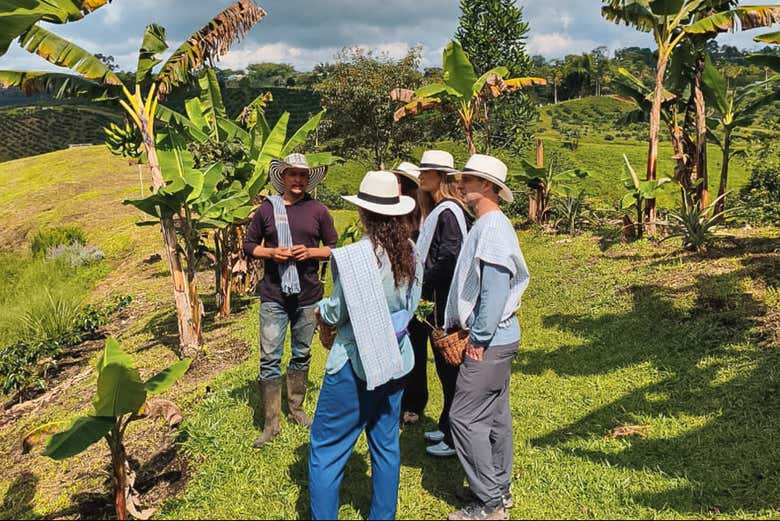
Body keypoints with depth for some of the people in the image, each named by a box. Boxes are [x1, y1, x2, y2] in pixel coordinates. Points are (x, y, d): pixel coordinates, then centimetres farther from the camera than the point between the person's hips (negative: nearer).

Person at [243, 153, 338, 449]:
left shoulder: (318, 211, 3)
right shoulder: (267, 209, 3)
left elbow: (334, 248, 7)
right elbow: (249, 245, 8)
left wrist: (310, 252, -12)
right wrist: (271, 252, -11)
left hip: (308, 295, 1)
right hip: (273, 296, -1)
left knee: (301, 355, 14)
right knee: (269, 358, -2)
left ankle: (296, 409, 31)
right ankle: (271, 423, 8)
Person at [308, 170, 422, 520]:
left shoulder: (352, 256, -20)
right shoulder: (410, 252, -1)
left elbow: (336, 313, -11)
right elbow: (411, 305, 7)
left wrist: (322, 310, 10)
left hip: (357, 363, -7)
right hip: (395, 360, 7)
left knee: (326, 449, 8)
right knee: (386, 445, 18)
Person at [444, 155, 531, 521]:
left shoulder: (492, 227, -19)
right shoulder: (487, 225, 12)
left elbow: (495, 289, -25)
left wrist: (479, 339, -19)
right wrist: (459, 325, 15)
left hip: (490, 341, -10)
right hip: (499, 337, 10)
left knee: (466, 417, -4)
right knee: (495, 413, 17)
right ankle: (498, 489, 30)